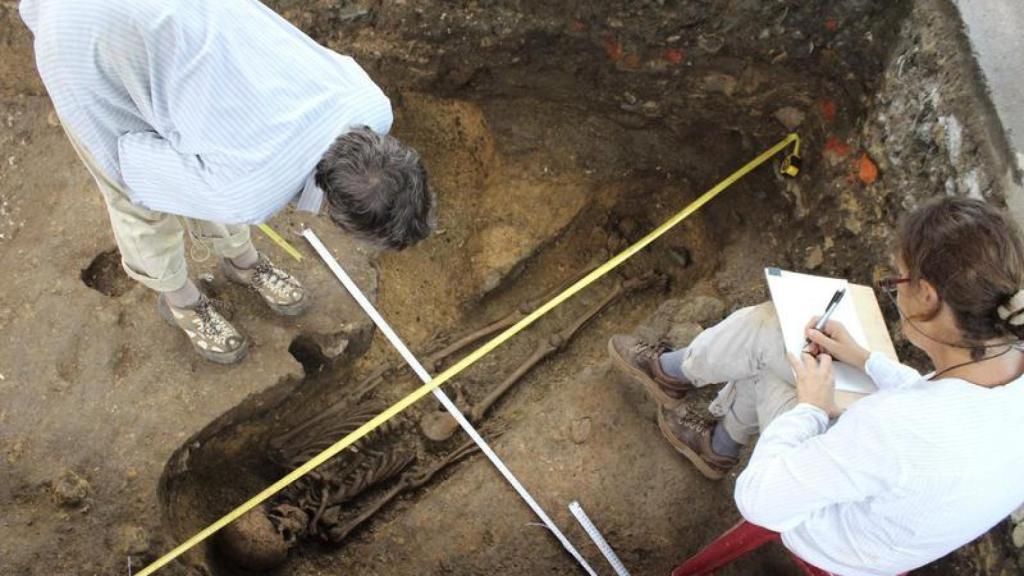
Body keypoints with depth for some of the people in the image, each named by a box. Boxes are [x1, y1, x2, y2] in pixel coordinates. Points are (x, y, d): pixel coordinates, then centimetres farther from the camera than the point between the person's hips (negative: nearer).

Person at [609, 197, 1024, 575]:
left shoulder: (897, 425, -44)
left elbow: (756, 499, -32)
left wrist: (811, 406, -19)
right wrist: (865, 360, 4)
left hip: (836, 535, -5)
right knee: (767, 327, 7)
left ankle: (671, 371, 37)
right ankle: (718, 447, 32)